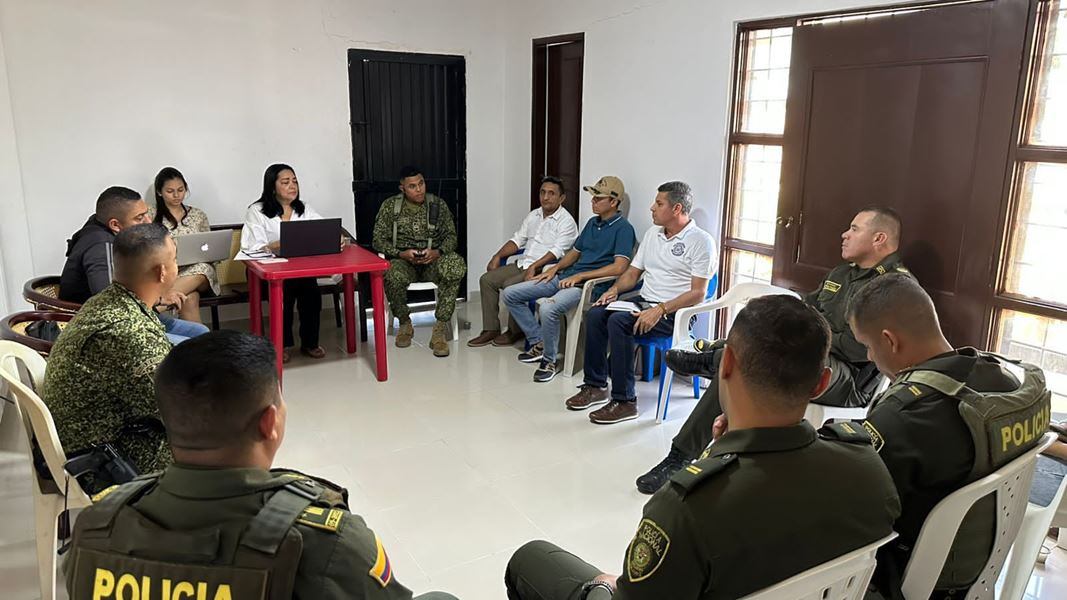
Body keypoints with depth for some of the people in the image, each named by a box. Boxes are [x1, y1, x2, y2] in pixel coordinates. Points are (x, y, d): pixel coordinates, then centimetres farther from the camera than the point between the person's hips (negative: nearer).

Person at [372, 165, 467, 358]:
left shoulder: (438, 204, 6)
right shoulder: (390, 206, 3)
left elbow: (451, 235, 6)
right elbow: (378, 239, 1)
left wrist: (438, 252, -17)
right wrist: (401, 254, -17)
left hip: (433, 261, 1)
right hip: (403, 261, -1)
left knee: (456, 265, -34)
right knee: (392, 275, -38)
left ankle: (440, 328, -28)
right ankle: (405, 324, -8)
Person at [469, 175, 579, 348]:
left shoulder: (566, 221, -8)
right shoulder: (533, 215, 16)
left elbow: (557, 251, -20)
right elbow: (517, 240, 18)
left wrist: (534, 266, -29)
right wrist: (498, 256, 4)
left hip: (543, 269, -8)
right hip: (522, 264, 8)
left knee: (510, 285, -28)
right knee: (486, 280, -6)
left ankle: (515, 331, -8)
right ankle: (491, 330, -2)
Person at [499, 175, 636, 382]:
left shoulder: (623, 228, -9)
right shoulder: (592, 222, 18)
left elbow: (619, 267, -20)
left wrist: (579, 276, -19)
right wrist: (555, 268, 9)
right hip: (565, 277, 9)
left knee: (548, 308, -37)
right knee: (510, 295, 1)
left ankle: (549, 360, -14)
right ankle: (539, 343, 8)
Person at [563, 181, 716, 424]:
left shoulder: (701, 241, -9)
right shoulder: (652, 233, 15)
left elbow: (698, 293, -16)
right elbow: (633, 272, 20)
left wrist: (659, 310, -25)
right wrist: (615, 289, -1)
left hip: (674, 313, -7)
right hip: (644, 302, 7)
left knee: (618, 321, -29)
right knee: (595, 315, -14)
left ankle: (624, 401, -22)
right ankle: (595, 386, -5)